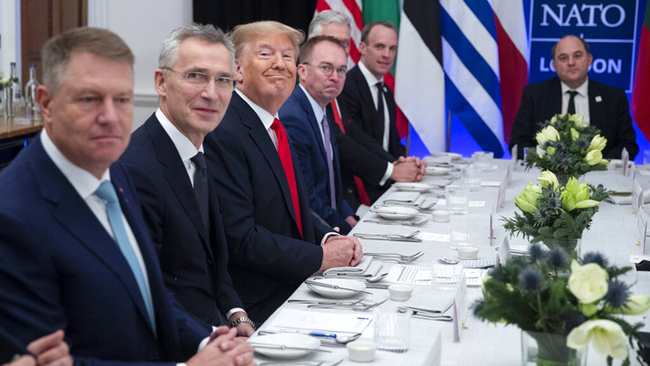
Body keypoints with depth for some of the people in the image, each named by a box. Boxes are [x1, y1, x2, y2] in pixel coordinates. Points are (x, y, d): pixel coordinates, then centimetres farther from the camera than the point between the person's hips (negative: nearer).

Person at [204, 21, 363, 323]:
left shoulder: (274, 127, 13)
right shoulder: (222, 134, -17)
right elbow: (240, 238, -21)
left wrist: (330, 238, 1)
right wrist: (321, 257, -14)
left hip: (294, 292, 9)